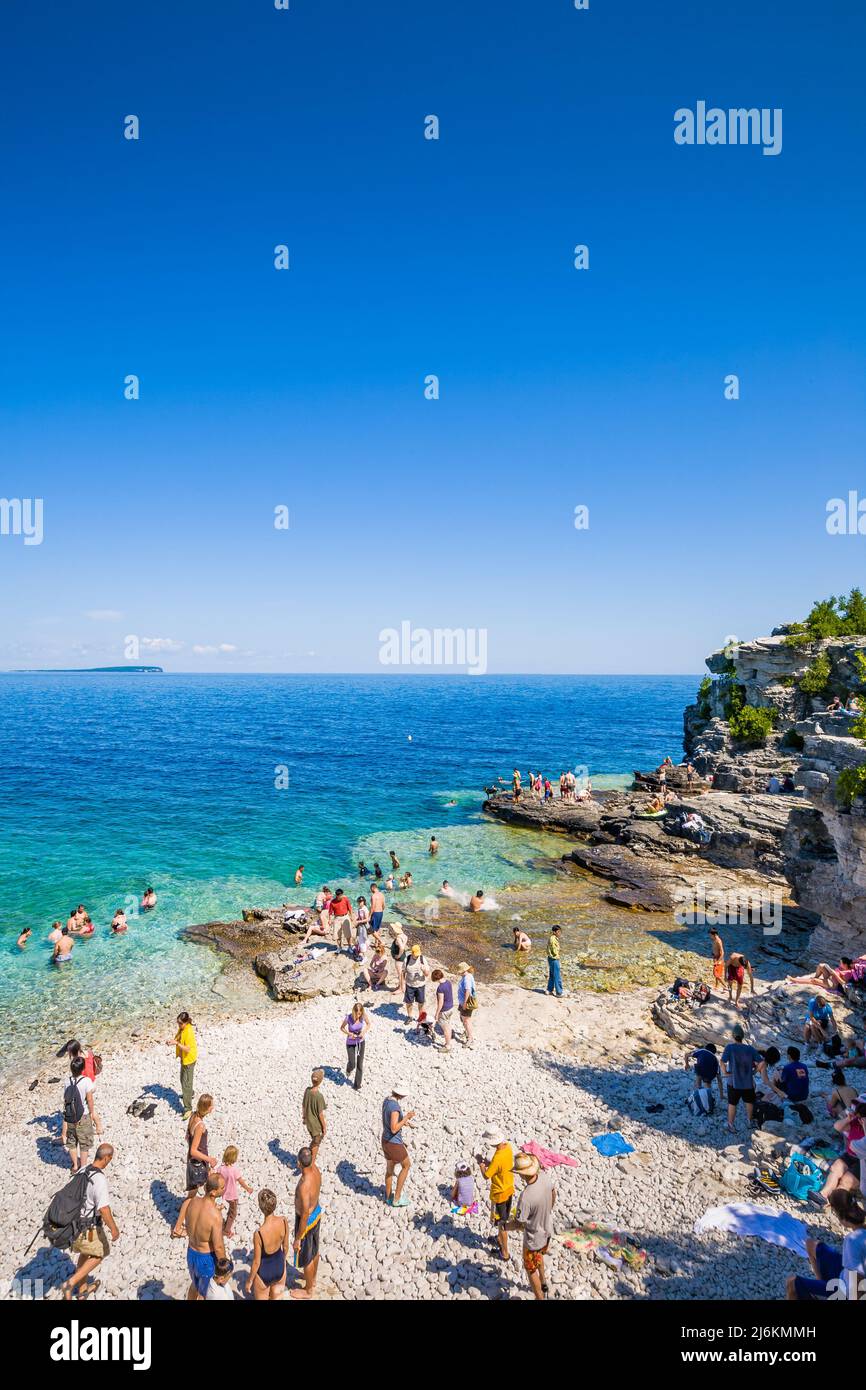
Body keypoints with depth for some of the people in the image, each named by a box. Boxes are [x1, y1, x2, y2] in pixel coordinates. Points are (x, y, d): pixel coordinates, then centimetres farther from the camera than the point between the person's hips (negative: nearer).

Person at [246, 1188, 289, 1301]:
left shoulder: (259, 1233, -36)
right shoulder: (284, 1221, -22)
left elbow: (256, 1262, -21)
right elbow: (286, 1247, -4)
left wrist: (249, 1280, -3)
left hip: (264, 1272, -3)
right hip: (280, 1266, 3)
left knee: (261, 1298, 24)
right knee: (276, 1297, 29)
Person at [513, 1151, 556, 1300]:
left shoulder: (525, 1197, -41)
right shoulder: (545, 1177, -23)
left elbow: (520, 1224, -26)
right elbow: (553, 1195, 0)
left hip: (534, 1238, -7)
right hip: (547, 1230, 7)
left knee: (531, 1269, 20)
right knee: (539, 1255, 36)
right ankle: (543, 1283, 58)